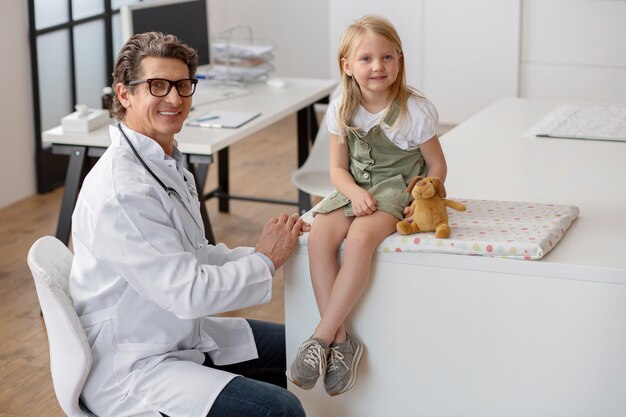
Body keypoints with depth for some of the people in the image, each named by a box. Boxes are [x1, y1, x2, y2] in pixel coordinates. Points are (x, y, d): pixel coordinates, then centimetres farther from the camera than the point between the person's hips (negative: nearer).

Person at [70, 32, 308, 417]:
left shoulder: (168, 163, 6)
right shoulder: (120, 193, -26)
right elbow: (189, 292, -27)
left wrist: (258, 253, -3)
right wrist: (266, 261, -12)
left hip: (181, 334, 10)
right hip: (129, 371, -10)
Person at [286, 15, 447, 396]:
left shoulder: (415, 111, -10)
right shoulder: (341, 110, 1)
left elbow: (437, 167, -2)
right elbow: (338, 168, 5)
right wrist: (355, 192, -16)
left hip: (398, 190, -4)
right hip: (356, 190, 5)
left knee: (359, 239, -34)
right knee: (319, 237, -26)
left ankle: (321, 338, -28)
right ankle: (341, 340, -23)